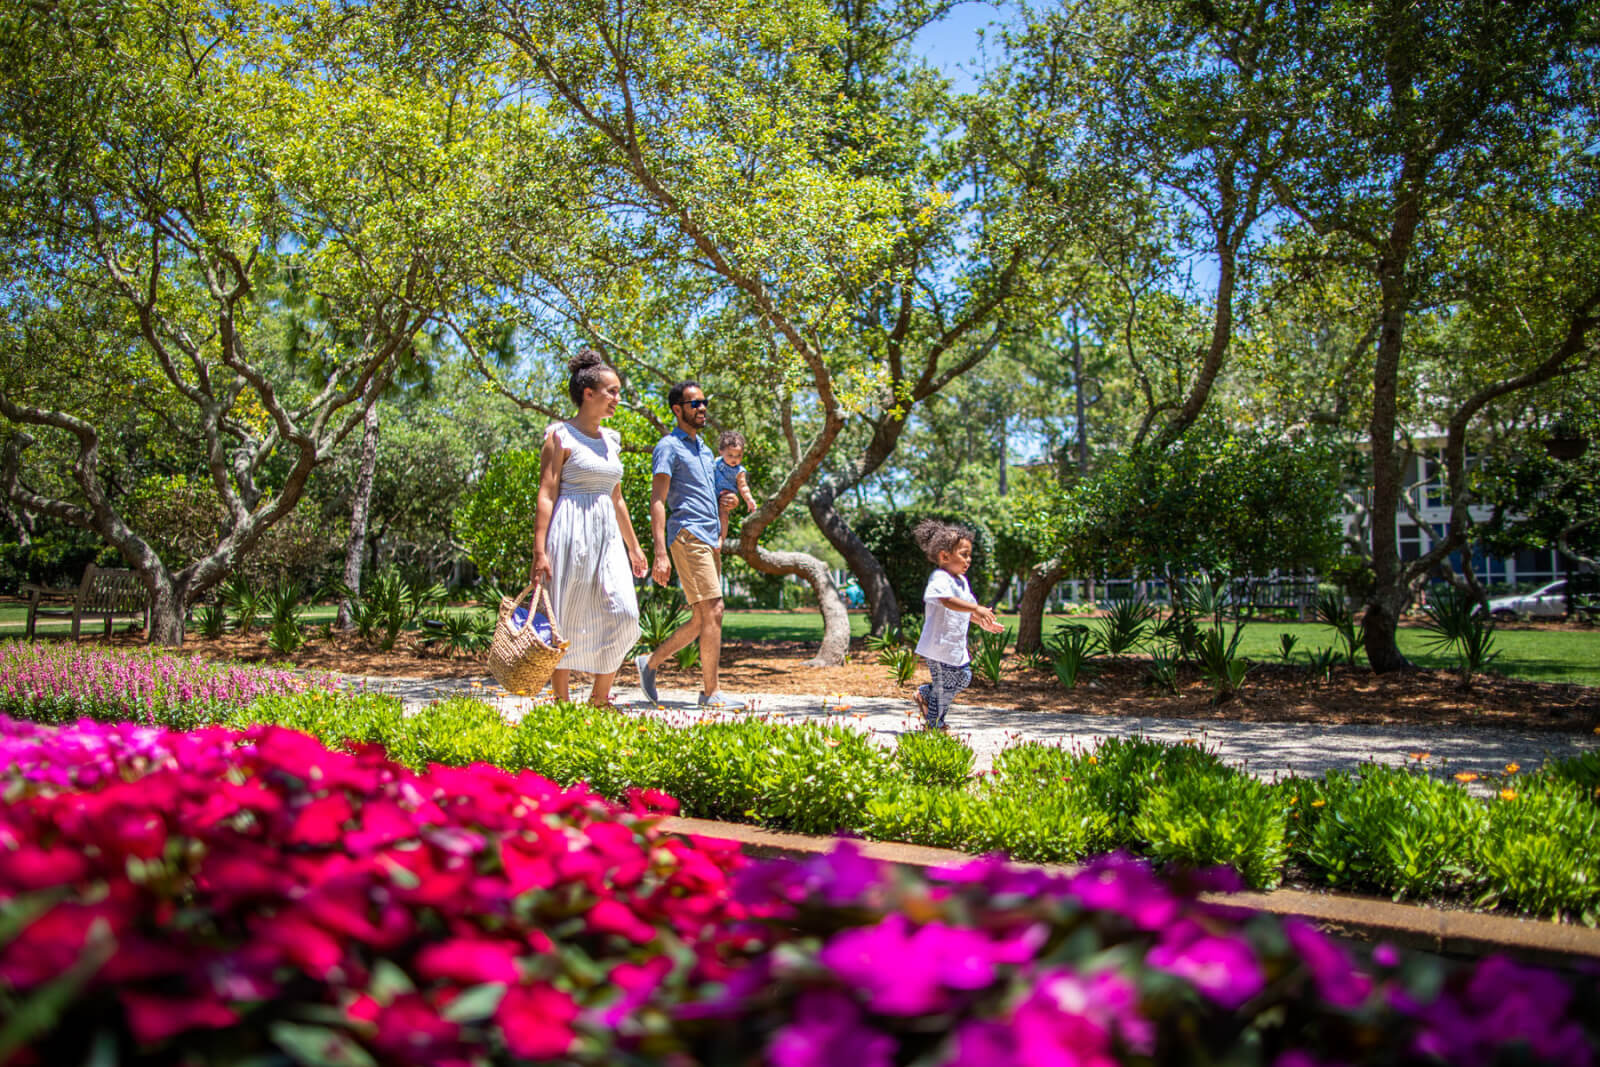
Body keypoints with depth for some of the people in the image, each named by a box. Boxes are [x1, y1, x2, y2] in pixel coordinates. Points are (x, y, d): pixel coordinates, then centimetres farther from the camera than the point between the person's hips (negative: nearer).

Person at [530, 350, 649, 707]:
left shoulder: (611, 440, 16)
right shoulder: (561, 436, -4)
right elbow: (546, 495, -10)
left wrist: (634, 547, 23)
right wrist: (540, 551, -17)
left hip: (607, 535, 6)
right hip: (571, 532, -6)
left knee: (624, 614, -6)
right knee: (566, 623, 0)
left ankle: (599, 698, 7)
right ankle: (561, 702, 11)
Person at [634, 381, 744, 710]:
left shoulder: (705, 451, 23)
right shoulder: (669, 447, -4)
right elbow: (657, 501, -11)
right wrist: (660, 553, -19)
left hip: (710, 540, 9)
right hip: (688, 535, -9)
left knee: (701, 620, 9)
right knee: (712, 613, -12)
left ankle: (651, 662, 23)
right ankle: (710, 692, -7)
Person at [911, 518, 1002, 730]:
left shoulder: (961, 581, 13)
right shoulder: (939, 579, -19)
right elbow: (948, 601, -38)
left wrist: (983, 621, 19)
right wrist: (976, 608, -46)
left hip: (957, 647, 9)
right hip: (939, 646, -9)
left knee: (963, 677, 15)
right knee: (945, 684, 2)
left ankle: (925, 693, 32)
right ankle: (934, 724, 21)